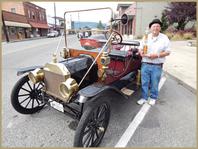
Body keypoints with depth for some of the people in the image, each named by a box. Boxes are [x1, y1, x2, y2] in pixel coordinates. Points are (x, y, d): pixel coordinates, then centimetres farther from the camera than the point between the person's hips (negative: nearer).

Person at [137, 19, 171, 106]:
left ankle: (153, 98, 29)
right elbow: (140, 49, 11)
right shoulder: (146, 37, 9)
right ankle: (144, 97, 23)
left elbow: (167, 52, 0)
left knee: (154, 83, 8)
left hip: (157, 66, -1)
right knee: (144, 82, 7)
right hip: (145, 64, 2)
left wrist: (157, 55, -16)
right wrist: (141, 52, -13)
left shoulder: (164, 38, 3)